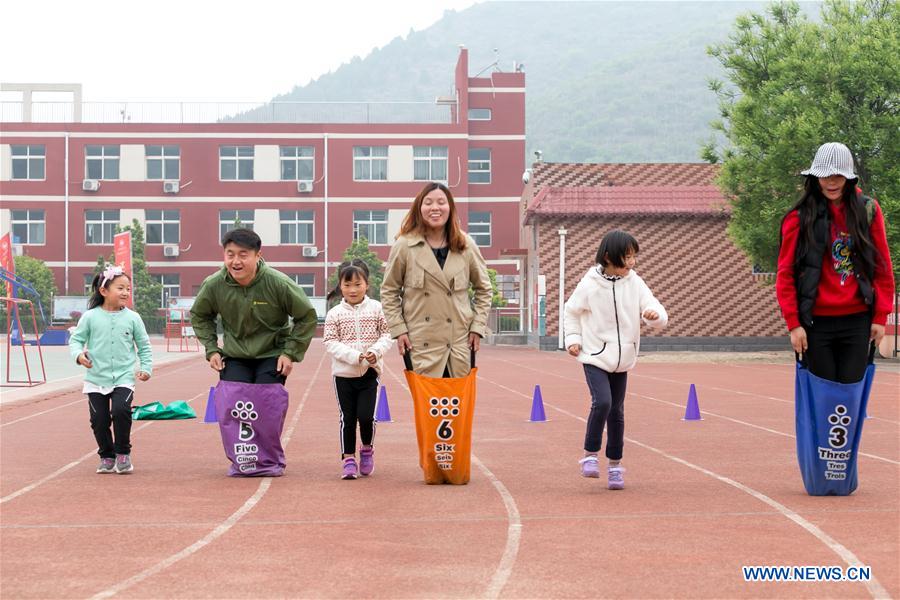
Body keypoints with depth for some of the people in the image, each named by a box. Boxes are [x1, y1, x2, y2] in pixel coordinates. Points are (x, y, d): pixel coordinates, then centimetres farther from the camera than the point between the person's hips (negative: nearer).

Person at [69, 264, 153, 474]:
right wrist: (78, 354, -16)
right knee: (99, 419, 3)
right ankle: (106, 456, 24)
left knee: (121, 410, -20)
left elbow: (144, 346, 9)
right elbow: (76, 339, 3)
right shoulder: (90, 317, -2)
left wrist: (146, 368, -1)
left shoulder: (132, 318, 1)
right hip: (96, 379, 1)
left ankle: (123, 453, 0)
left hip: (123, 378, -1)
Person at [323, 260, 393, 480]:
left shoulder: (376, 308, 1)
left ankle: (367, 449, 19)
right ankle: (348, 459, 12)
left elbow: (387, 335, 3)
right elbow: (330, 343, -6)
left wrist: (376, 351, -16)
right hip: (343, 373, 0)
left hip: (370, 373, 0)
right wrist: (354, 356, -18)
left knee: (366, 415, -8)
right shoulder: (335, 313, -1)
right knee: (347, 418, 2)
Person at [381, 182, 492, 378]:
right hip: (421, 343, -2)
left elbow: (483, 288, 14)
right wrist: (398, 329, -2)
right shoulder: (404, 246, -1)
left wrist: (478, 326, 5)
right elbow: (389, 291, 6)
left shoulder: (466, 246, 5)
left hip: (460, 342, 2)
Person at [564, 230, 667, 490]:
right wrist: (573, 339, -3)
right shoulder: (590, 284, -10)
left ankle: (615, 464, 22)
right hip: (595, 356, -3)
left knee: (617, 411, 9)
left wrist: (655, 315, -29)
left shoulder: (635, 283, -3)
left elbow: (658, 312, -6)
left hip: (622, 360, 4)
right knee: (602, 402, -21)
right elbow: (571, 311, 6)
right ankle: (590, 454, -4)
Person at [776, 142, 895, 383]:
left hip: (857, 320, 1)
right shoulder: (800, 217, -1)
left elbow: (883, 266, 7)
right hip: (816, 322, -1)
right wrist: (793, 323, -5)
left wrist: (881, 316, 3)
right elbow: (785, 274, -1)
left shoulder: (868, 210, 4)